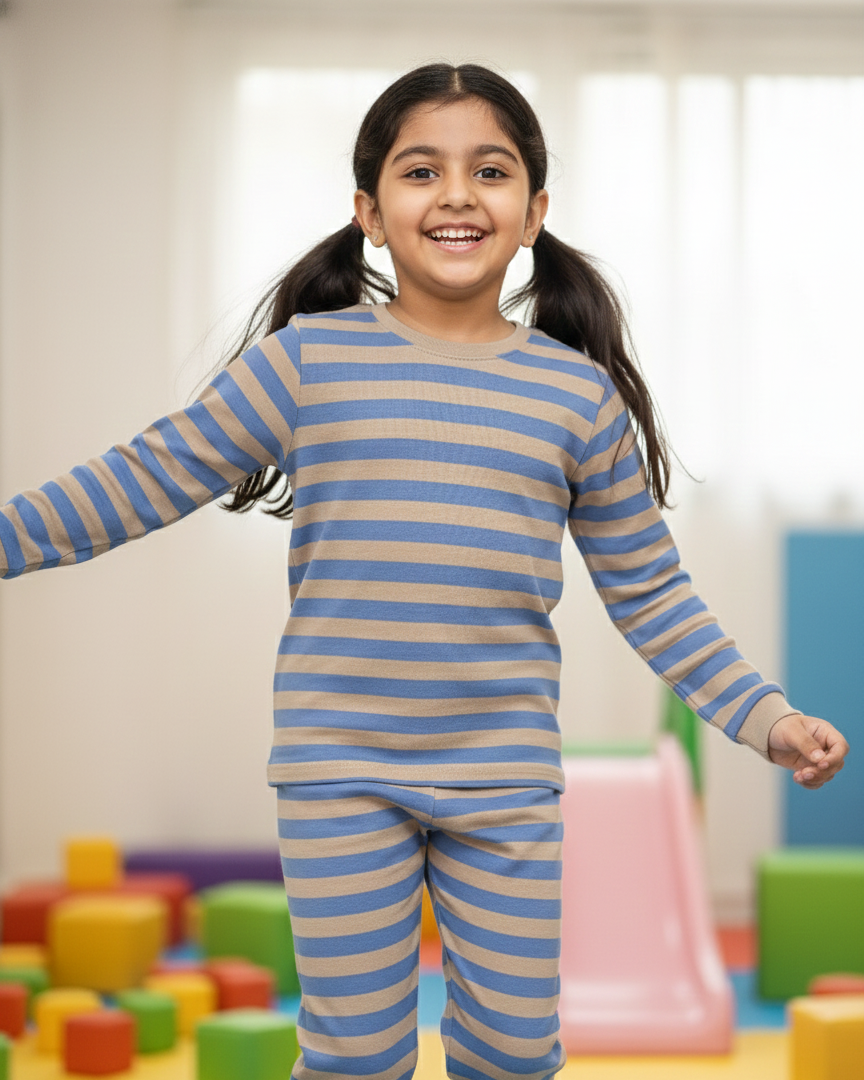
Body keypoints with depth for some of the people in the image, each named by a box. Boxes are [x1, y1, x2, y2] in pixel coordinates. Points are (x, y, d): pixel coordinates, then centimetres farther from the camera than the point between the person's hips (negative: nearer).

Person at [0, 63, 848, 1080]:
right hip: (339, 770, -1)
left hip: (507, 773, 2)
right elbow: (152, 478, 1)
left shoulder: (579, 393, 2)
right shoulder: (307, 357, -3)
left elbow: (646, 588, 7)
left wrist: (764, 714, 1)